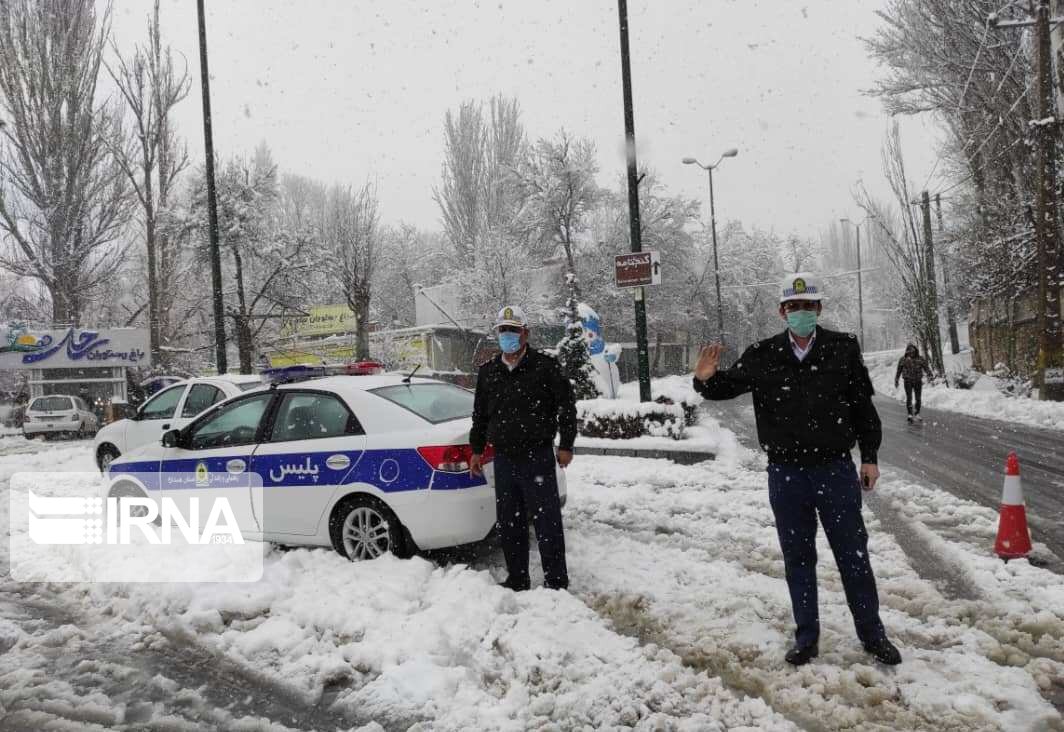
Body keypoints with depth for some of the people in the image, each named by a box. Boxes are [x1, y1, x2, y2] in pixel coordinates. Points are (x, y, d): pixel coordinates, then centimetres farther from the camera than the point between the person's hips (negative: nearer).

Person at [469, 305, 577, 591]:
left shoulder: (545, 366, -4)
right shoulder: (488, 371, 12)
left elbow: (567, 405, -2)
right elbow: (480, 414, 19)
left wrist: (566, 445, -4)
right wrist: (476, 450, 17)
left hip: (537, 457, -5)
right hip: (503, 460, 5)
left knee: (547, 521, -1)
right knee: (508, 523, 11)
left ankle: (556, 581, 9)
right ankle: (517, 580, 23)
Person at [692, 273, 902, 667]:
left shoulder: (843, 348, -2)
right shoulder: (762, 356, -1)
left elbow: (862, 405, 4)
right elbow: (728, 385, 8)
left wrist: (869, 457, 4)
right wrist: (706, 379, -15)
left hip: (836, 470, -1)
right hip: (786, 474, 1)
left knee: (853, 555, 9)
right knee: (798, 559, 11)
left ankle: (872, 634, 25)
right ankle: (806, 638, 24)